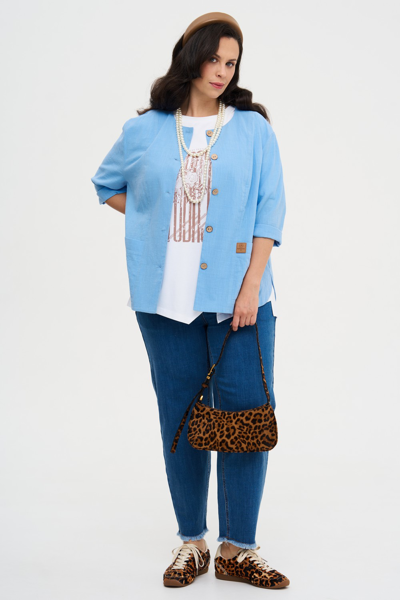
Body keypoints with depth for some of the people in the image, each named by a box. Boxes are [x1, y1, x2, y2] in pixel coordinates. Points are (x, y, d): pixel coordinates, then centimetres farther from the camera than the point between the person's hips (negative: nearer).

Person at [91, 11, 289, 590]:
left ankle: (237, 549, 9)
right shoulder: (144, 132, 8)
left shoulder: (253, 128, 4)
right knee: (181, 419, 7)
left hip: (237, 298, -1)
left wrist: (252, 286, -9)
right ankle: (191, 542, 19)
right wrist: (154, 220, 10)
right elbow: (107, 185, 24)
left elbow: (269, 211, 0)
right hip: (166, 300, 1)